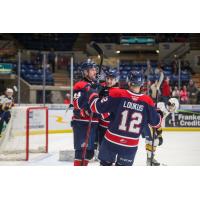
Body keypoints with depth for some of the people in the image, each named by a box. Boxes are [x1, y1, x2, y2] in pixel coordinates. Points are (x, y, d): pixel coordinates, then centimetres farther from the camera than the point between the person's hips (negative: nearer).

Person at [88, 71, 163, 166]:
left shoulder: (117, 94, -13)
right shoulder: (147, 102, -7)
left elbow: (97, 107, -8)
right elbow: (156, 122, 6)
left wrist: (92, 94, 12)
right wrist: (159, 114, 29)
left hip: (111, 141, -1)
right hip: (131, 145, 1)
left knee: (105, 164, 18)